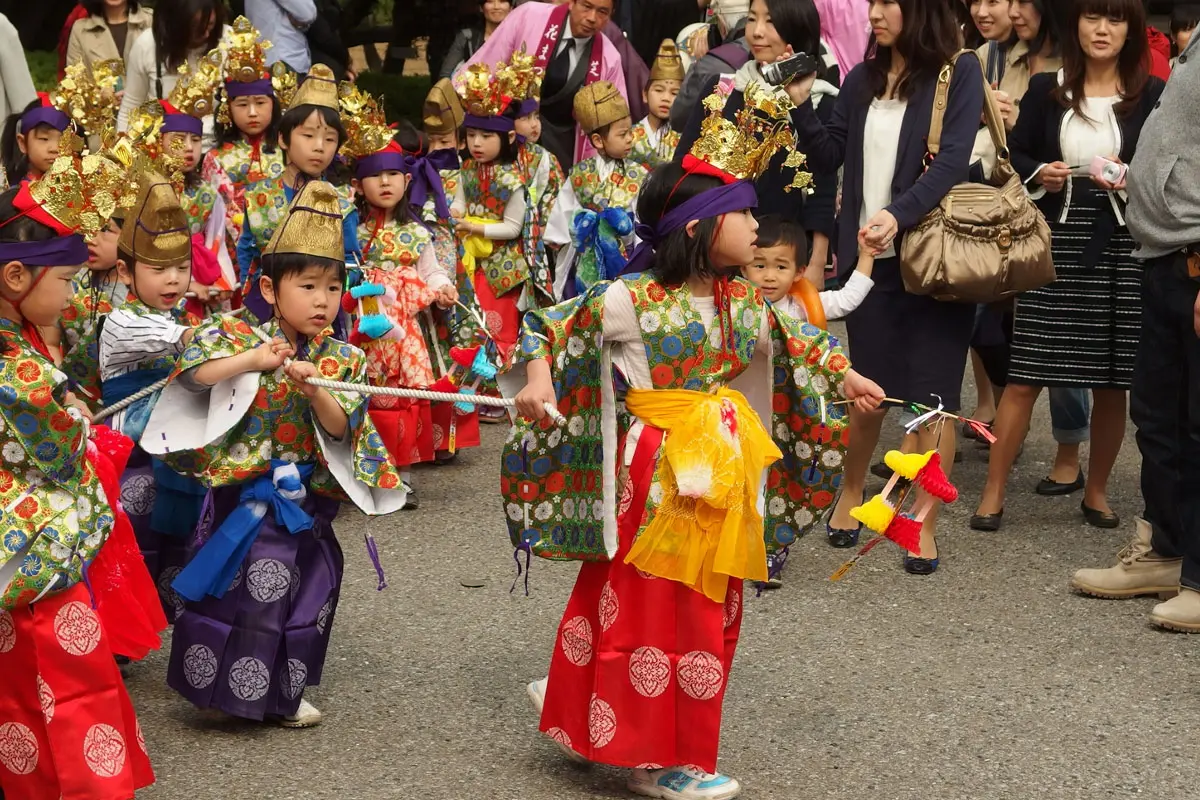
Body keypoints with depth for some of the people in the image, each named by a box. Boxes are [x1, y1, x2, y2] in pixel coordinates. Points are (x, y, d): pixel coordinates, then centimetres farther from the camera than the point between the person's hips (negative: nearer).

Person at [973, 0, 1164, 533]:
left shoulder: (1153, 96, 2)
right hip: (1057, 243, 0)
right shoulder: (1046, 89, 6)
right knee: (1025, 375, -2)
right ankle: (993, 492, 7)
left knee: (1111, 382, 7)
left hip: (1124, 248, 0)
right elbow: (1014, 155, 11)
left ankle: (1096, 491, 24)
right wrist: (1040, 174, -9)